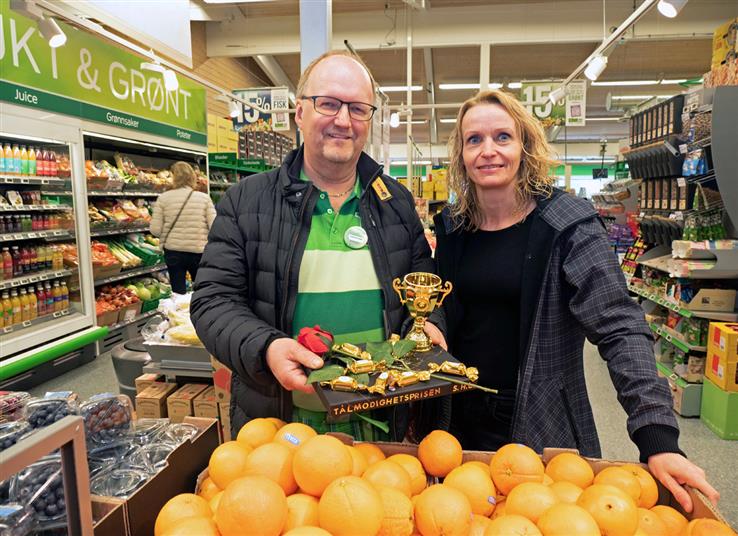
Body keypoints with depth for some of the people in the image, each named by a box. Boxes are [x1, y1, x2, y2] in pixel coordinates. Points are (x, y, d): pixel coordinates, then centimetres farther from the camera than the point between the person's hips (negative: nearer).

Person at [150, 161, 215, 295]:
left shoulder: (163, 198, -4)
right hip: (198, 251, 0)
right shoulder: (204, 198, -4)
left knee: (178, 293, 10)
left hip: (173, 251, 0)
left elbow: (155, 230, -6)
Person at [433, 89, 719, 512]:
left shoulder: (569, 224, -13)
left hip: (543, 429, -4)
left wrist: (657, 437, -26)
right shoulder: (452, 226, 1)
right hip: (461, 422, 4)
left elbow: (621, 330, -18)